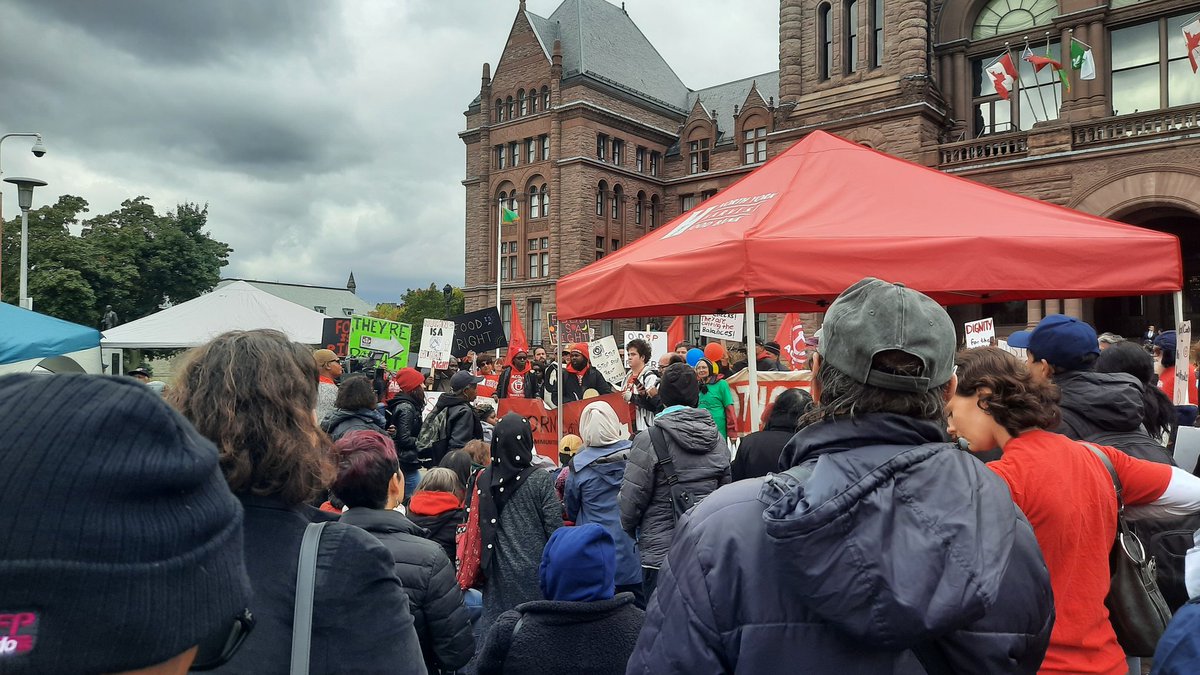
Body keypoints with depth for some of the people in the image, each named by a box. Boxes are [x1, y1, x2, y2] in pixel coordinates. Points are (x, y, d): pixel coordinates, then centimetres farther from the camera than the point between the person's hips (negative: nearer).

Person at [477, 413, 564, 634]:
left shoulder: (483, 479, -2)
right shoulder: (540, 481, -11)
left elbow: (476, 526, 3)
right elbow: (554, 527, -9)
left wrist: (484, 565, 14)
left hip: (498, 572, 3)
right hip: (532, 572, -3)